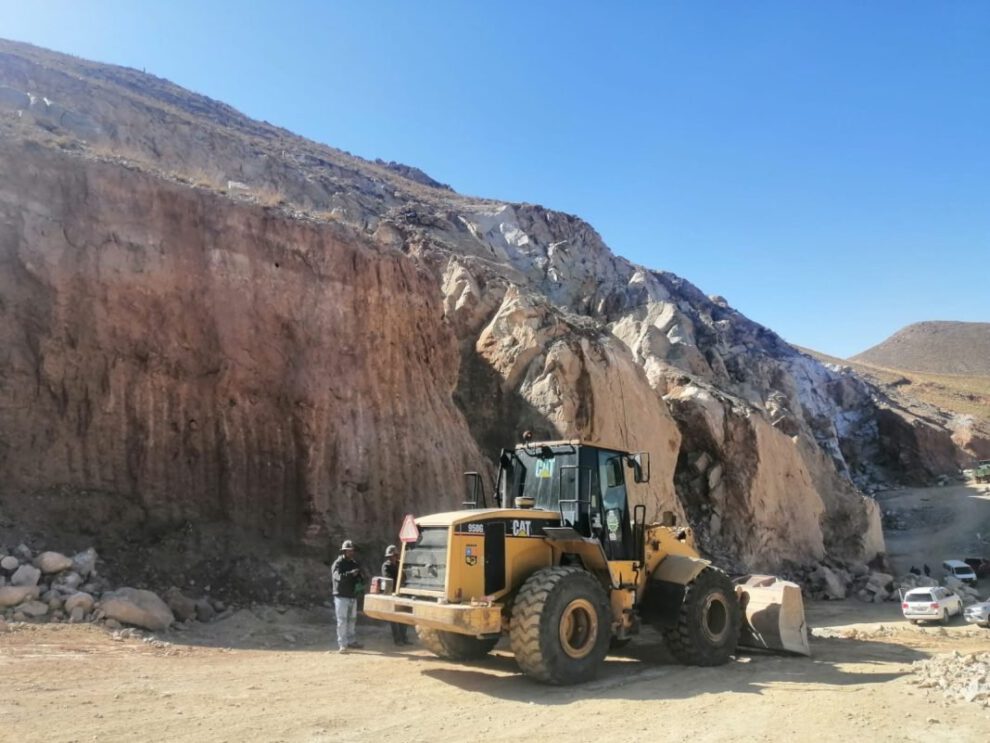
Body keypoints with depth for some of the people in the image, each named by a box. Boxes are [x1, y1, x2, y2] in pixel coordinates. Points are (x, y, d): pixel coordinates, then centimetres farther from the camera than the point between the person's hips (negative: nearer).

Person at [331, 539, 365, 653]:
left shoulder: (354, 564, 13)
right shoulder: (337, 564, -8)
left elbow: (360, 577, 18)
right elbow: (339, 576, -25)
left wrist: (359, 582, -5)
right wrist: (351, 573, -39)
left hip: (353, 596, 7)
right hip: (341, 596, -7)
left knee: (352, 619, 14)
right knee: (342, 620, -8)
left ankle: (352, 641, 26)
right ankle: (342, 644, -5)